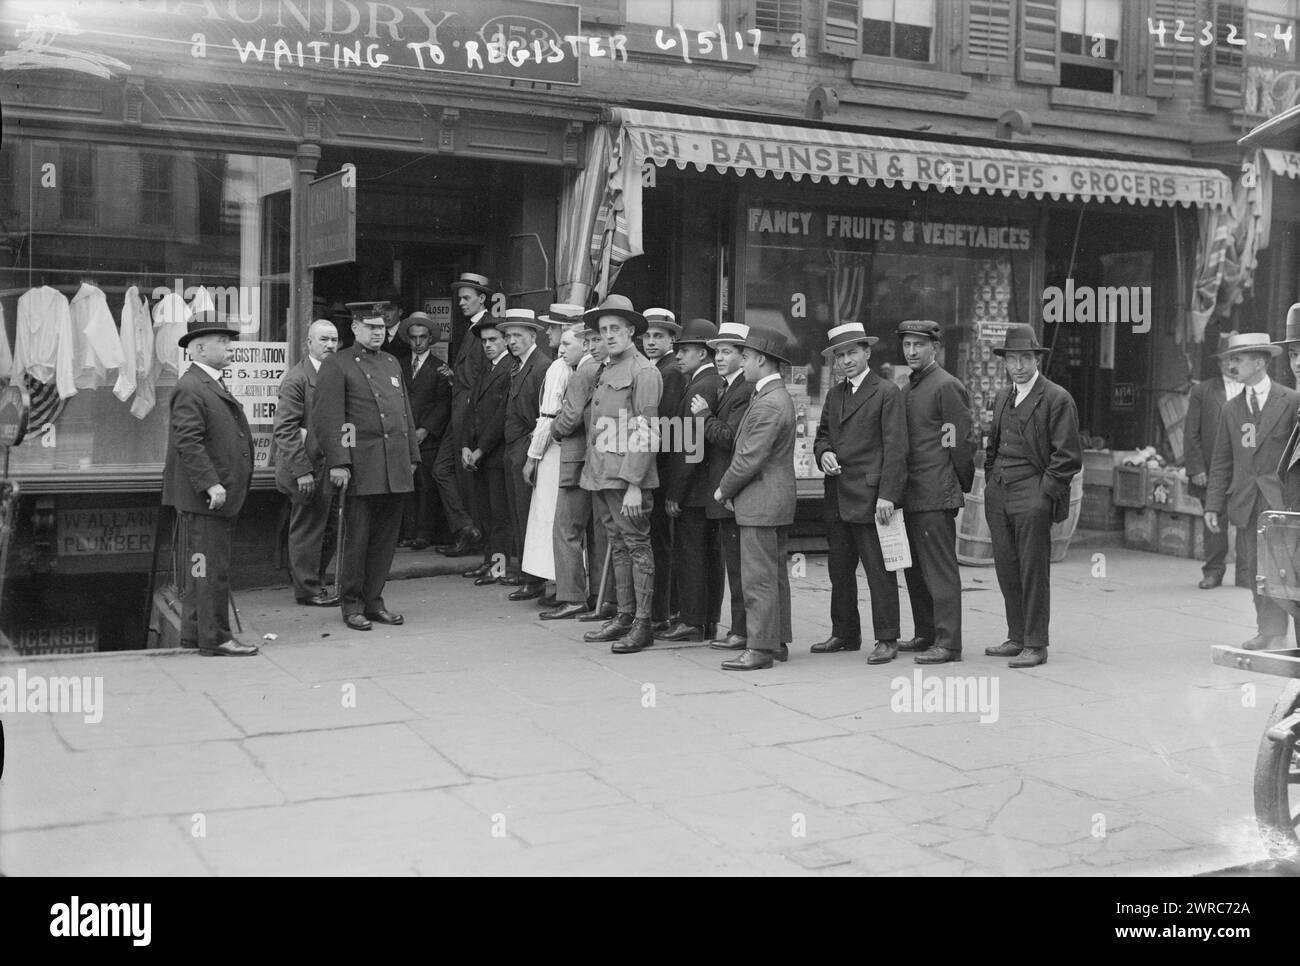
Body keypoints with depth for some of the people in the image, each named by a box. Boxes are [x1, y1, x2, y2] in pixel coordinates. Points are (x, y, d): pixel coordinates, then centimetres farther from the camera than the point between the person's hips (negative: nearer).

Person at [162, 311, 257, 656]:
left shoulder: (214, 385, 19)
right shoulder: (189, 388, -14)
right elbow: (188, 442, -22)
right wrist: (211, 484, -26)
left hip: (222, 495, 10)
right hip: (204, 497, -10)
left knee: (203, 568, 16)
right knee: (211, 569, -5)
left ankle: (194, 632, 24)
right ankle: (214, 638, 1)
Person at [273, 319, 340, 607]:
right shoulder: (296, 378, -12)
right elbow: (284, 429, -17)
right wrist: (302, 471, -21)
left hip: (332, 468, 8)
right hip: (308, 469, -8)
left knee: (330, 529, 14)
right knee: (308, 530, 2)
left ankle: (312, 581, 28)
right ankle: (308, 589, 14)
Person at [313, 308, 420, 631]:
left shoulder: (392, 363, 18)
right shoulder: (336, 365, -2)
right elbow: (327, 417, -9)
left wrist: (412, 456, 17)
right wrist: (337, 462, -16)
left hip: (395, 469, 6)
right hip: (361, 469, -6)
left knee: (386, 538, 8)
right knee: (356, 538, 0)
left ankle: (373, 601, 18)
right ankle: (352, 606, 10)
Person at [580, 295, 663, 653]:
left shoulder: (643, 371, -8)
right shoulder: (605, 371, 17)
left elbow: (645, 433, -14)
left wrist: (633, 484, -18)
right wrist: (591, 470, 10)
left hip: (628, 478, -8)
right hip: (601, 475, 8)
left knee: (637, 546, -3)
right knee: (618, 546, 13)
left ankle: (643, 624, 1)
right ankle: (625, 615, 20)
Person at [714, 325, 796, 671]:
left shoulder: (768, 404, -19)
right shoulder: (779, 397, 15)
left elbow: (750, 458, -21)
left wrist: (724, 489, -7)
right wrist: (730, 488, 13)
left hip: (761, 502, -11)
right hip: (775, 502, 11)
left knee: (759, 577, -6)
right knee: (775, 574, 14)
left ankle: (760, 648, -2)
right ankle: (778, 641, 21)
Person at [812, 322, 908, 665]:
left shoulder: (887, 393, -5)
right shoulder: (834, 394, 17)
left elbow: (895, 448, -10)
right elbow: (822, 434, 25)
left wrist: (887, 495, -16)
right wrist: (824, 453, 0)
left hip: (870, 496, -7)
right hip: (837, 498, 7)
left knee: (879, 572, -4)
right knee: (839, 570, 12)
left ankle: (887, 639, 3)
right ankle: (844, 634, 23)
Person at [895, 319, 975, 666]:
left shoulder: (947, 386, -10)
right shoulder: (909, 388, 18)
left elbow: (961, 442, -10)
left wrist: (963, 487, -4)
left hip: (936, 495, -9)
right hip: (911, 494, 9)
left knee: (940, 569, -7)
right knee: (915, 568, 14)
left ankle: (948, 642, -4)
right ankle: (926, 635, 24)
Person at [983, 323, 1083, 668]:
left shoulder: (1057, 399, -5)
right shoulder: (1001, 397, 17)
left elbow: (1068, 456, -7)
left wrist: (1044, 493, -11)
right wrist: (990, 483, 15)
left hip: (1032, 497, -7)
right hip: (998, 497, 7)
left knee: (1033, 572, -4)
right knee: (1006, 571, 9)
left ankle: (1035, 645, 2)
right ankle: (1016, 637, 19)